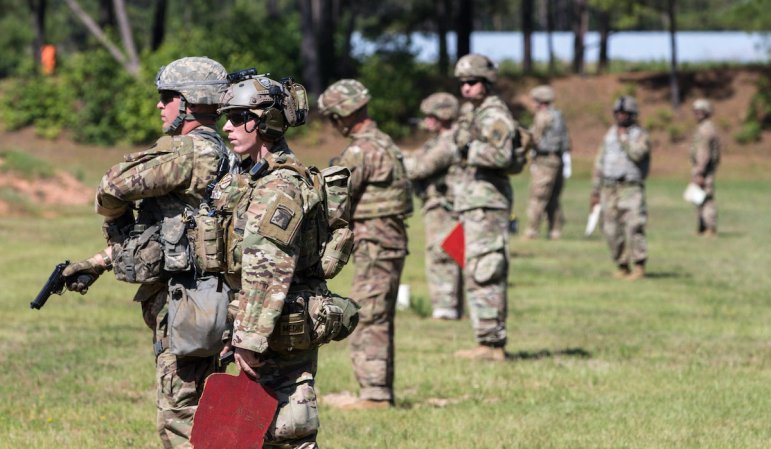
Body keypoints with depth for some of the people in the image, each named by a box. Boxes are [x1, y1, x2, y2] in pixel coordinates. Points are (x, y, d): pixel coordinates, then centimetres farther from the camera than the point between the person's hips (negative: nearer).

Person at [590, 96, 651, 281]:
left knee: (633, 226, -18)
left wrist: (623, 138, -9)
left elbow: (636, 154, -20)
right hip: (609, 188, 5)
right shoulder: (609, 135, 16)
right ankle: (622, 266, 13)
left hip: (631, 188, -5)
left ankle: (639, 266, -15)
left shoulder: (641, 135, 1)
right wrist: (595, 191, 15)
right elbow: (599, 163, 18)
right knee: (612, 231, 3)